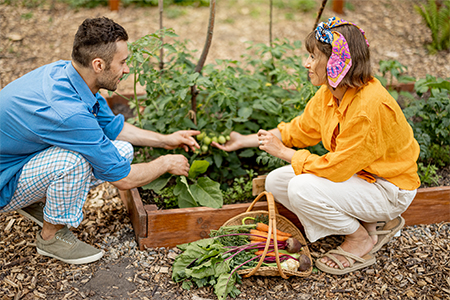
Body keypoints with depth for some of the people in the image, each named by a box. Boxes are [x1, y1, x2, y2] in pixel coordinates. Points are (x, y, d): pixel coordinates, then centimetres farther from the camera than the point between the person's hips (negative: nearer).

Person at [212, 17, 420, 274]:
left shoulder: (370, 106, -31)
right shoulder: (328, 94, -5)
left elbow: (337, 168, -28)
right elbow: (300, 129, 11)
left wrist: (283, 152, -17)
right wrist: (244, 141, 10)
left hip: (389, 189, -9)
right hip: (355, 173, 9)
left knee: (303, 188, -28)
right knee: (276, 182, -1)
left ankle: (361, 241, -1)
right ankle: (372, 223, 6)